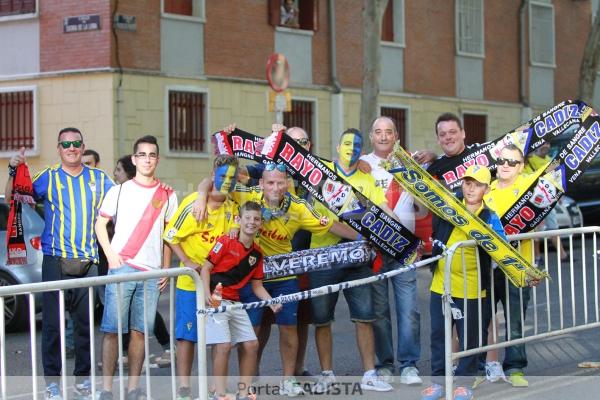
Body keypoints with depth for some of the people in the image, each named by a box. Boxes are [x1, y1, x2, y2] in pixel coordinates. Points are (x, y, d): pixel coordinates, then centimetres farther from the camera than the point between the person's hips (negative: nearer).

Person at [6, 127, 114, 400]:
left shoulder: (99, 179, 11)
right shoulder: (48, 177, 4)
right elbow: (13, 200, 0)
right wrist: (14, 171, -14)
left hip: (87, 261, 2)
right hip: (55, 260, -2)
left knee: (85, 323, 7)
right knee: (52, 323, -3)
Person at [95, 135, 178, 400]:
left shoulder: (167, 195, 11)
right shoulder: (118, 191, 6)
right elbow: (100, 224, 8)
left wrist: (166, 268, 9)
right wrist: (110, 254, -6)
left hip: (152, 273, 2)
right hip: (121, 269, -2)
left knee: (139, 331, 2)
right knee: (112, 329, -5)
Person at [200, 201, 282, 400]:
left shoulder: (257, 253, 10)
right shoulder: (226, 241, -9)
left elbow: (257, 285, 14)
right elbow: (206, 267, -9)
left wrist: (271, 302, -2)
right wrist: (207, 294, -22)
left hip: (235, 302, 7)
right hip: (216, 300, -7)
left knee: (251, 344, 5)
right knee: (223, 345, -16)